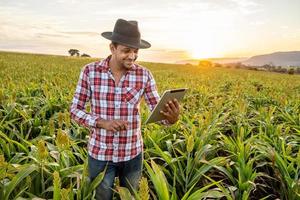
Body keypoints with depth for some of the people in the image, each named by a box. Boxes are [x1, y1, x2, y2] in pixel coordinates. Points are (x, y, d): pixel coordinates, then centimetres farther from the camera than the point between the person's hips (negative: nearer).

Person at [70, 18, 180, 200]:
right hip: (100, 153, 0)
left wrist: (172, 118, -32)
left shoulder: (144, 75, -8)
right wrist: (102, 123, -23)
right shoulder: (90, 71, -10)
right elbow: (75, 109, -6)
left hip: (132, 153, 1)